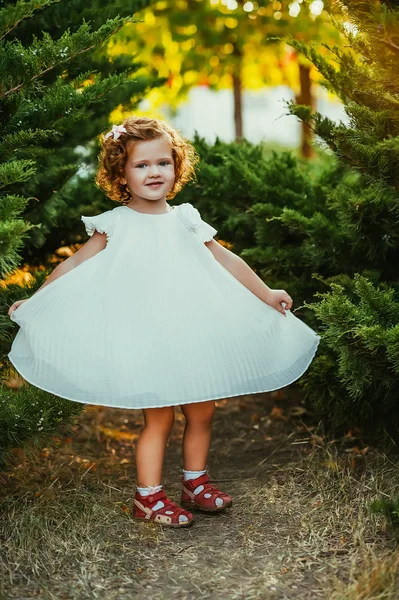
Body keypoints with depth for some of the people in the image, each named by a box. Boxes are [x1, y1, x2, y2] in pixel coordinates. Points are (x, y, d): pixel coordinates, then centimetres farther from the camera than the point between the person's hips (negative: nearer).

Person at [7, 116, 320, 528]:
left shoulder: (185, 221, 7)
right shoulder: (115, 226, -2)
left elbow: (226, 261, 14)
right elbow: (73, 267, 3)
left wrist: (265, 295, 15)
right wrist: (33, 302, 2)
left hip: (192, 335, 4)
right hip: (145, 342, -4)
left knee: (202, 411, 11)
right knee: (158, 418, -3)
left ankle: (195, 483, 31)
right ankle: (148, 498, 13)